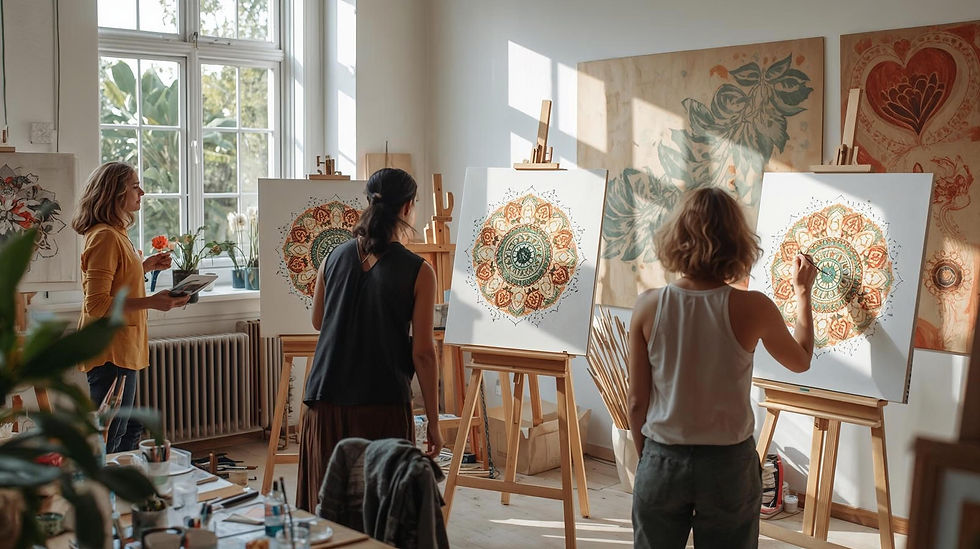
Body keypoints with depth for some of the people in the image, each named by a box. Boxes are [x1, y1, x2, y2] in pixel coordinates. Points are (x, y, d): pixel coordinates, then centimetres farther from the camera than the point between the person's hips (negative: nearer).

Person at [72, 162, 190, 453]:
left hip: (122, 349, 11)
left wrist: (145, 266, 14)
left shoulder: (115, 233, 14)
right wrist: (151, 302, -26)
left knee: (129, 430, 19)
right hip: (110, 352, -11)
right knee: (109, 440, -4)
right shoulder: (105, 236, -18)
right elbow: (96, 305, -23)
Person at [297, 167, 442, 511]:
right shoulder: (418, 273, -8)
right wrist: (433, 423, -2)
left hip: (326, 401, 4)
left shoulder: (334, 258, 4)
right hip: (383, 408, -4)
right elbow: (422, 353, -9)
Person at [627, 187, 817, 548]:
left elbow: (637, 403, -4)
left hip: (661, 463, 1)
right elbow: (801, 361, 9)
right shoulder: (752, 308, -13)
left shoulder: (649, 306, -10)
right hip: (728, 465, 0)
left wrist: (647, 458, 12)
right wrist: (803, 292, 20)